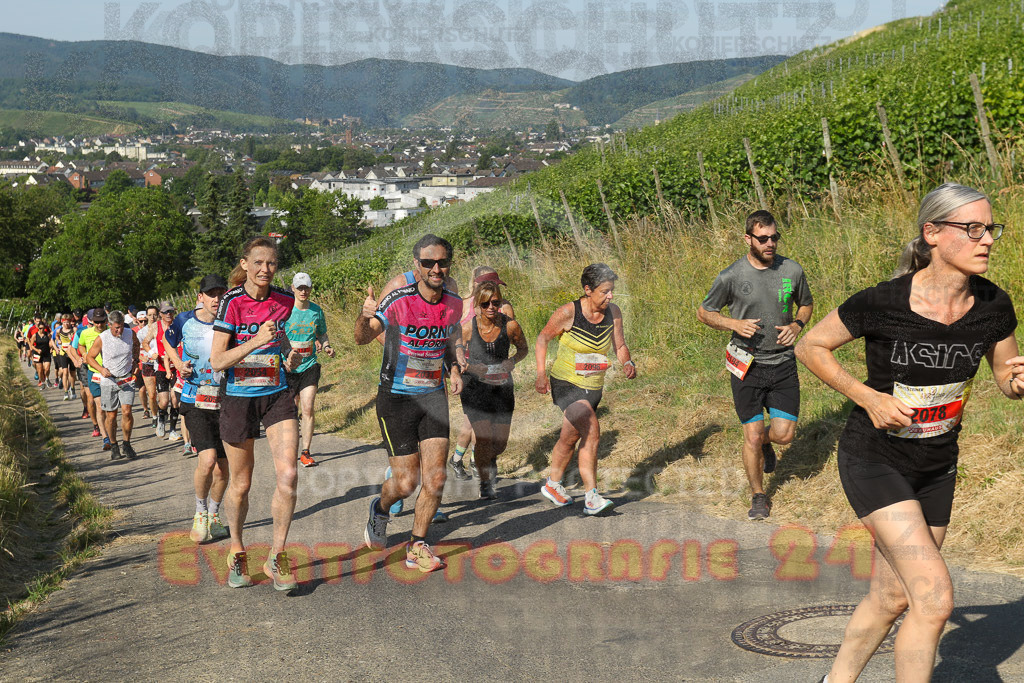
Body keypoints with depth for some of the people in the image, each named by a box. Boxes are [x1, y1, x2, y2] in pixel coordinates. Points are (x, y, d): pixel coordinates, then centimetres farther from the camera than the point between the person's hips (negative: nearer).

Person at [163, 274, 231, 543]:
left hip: (226, 403, 2)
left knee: (222, 468, 8)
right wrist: (179, 364, 1)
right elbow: (168, 342, 18)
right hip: (195, 402, -1)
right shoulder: (185, 321, -1)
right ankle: (200, 513, 6)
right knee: (208, 459, -19)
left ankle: (214, 516, 33)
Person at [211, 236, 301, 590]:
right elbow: (217, 361, -16)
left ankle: (276, 555, 2)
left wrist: (289, 355, 5)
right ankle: (237, 553, 30)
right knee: (241, 484, 8)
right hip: (238, 398, -2)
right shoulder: (232, 302, -11)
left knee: (288, 475, -13)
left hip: (277, 395, 2)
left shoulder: (284, 300, 0)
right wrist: (257, 341, -27)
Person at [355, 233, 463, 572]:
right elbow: (363, 338, -26)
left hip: (433, 395, 4)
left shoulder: (454, 304, -1)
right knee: (406, 482, -1)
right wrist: (365, 317, -48)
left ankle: (417, 546, 17)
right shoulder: (399, 301, -16)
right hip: (396, 397, -4)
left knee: (435, 478, -2)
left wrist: (454, 370, 1)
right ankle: (380, 509, 33)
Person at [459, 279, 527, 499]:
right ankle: (485, 483, 13)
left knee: (500, 443, 5)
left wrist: (512, 361, -11)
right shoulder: (467, 328, -11)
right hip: (475, 388, -2)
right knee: (484, 438, -13)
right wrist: (473, 368, -17)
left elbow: (523, 349, 9)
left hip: (502, 387, 2)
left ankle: (491, 458, 45)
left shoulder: (510, 326, -9)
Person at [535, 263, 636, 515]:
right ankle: (592, 498, -24)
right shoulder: (568, 313, -17)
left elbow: (619, 345, 4)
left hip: (593, 387, 6)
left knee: (570, 438, 18)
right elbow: (543, 339, -5)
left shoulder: (613, 312, -3)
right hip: (566, 384, -6)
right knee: (591, 430, -24)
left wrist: (628, 363, -17)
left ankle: (552, 484, 41)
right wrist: (541, 374, -13)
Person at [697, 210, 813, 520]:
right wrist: (734, 323, -14)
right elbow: (704, 312, 3)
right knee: (752, 436, 1)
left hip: (783, 363, 2)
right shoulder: (731, 277, -9)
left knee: (784, 434, -3)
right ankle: (759, 497, 22)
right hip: (748, 366, -2)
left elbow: (806, 304, 17)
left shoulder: (792, 270, -1)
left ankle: (765, 442, 35)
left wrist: (797, 325, -4)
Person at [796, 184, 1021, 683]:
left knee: (892, 596, 15)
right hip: (874, 460, -6)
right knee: (935, 597, -15)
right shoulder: (883, 303, -22)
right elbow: (810, 346, -9)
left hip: (936, 467, 6)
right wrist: (868, 397, -19)